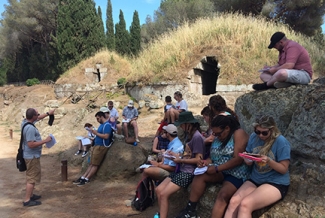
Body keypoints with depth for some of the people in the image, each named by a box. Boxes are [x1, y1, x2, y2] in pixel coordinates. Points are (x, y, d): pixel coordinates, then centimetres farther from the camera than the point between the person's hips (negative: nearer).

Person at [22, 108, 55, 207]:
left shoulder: (25, 121, 2)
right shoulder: (30, 128, -28)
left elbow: (38, 118, 22)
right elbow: (31, 144, -30)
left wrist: (48, 113, 25)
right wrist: (45, 140, -23)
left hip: (30, 155, 10)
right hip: (32, 156, -10)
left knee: (31, 176, 21)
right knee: (32, 178, -2)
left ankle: (30, 195, 33)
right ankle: (27, 200, 4)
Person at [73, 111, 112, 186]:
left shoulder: (107, 125, -13)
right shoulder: (101, 125, 17)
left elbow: (106, 136, -23)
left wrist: (96, 133, -15)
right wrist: (94, 132, 3)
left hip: (101, 147, -9)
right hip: (96, 145, 9)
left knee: (95, 164, -5)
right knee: (91, 164, 7)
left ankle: (86, 179, -5)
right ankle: (82, 177, 6)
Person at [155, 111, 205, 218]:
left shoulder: (197, 137, -17)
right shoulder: (189, 134, 12)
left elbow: (198, 159, -20)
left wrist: (180, 160, -11)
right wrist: (177, 155, 4)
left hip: (189, 172, -10)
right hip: (181, 170, 10)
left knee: (163, 194, -16)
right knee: (158, 190, 2)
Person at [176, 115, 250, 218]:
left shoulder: (239, 133, -12)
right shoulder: (219, 137, 11)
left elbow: (238, 159, -20)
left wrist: (216, 169, -20)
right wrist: (206, 161, -8)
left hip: (236, 175, -7)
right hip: (220, 172, 7)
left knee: (222, 195, -31)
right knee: (200, 176, -20)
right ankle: (190, 209, -14)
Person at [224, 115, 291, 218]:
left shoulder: (281, 141, -13)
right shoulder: (254, 137, 2)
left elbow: (284, 169, -10)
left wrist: (269, 161, -28)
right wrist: (247, 159, -15)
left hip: (276, 182, -5)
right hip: (255, 179, 5)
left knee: (245, 204, -28)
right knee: (233, 202, -21)